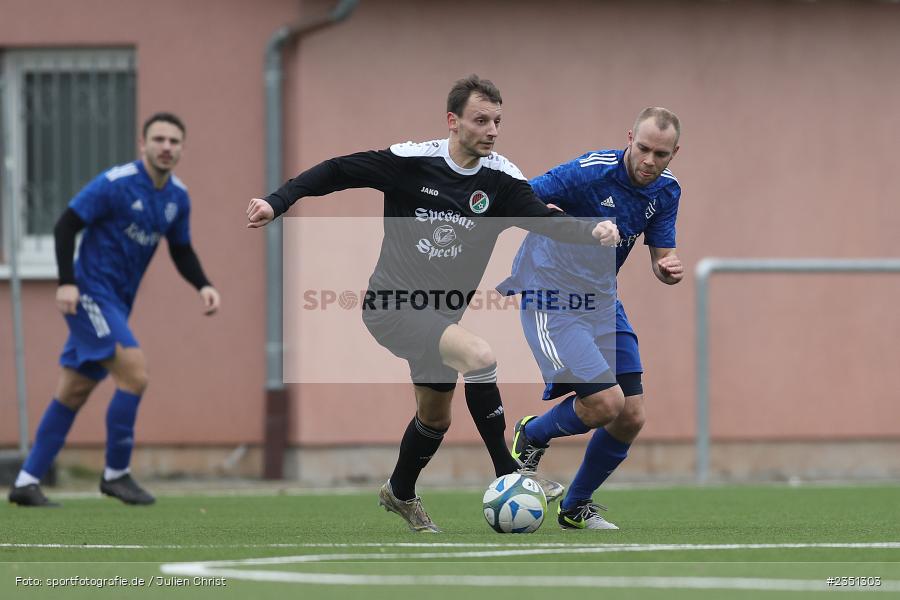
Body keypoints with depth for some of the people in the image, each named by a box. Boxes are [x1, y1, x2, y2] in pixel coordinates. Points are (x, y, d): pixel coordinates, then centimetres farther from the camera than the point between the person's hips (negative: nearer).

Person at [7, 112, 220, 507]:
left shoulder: (177, 197, 6)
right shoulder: (115, 184, -16)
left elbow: (181, 251, 18)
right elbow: (65, 226, -13)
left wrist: (202, 286, 0)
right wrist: (67, 282, -22)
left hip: (116, 303, 8)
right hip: (91, 294, -8)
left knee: (74, 392, 10)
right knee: (135, 373, -19)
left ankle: (27, 482, 15)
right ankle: (116, 474, -7)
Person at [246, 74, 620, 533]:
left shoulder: (500, 178, -6)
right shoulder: (410, 161, -15)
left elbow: (544, 218, -17)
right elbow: (336, 172, -8)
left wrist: (592, 231, -35)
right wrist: (277, 202, -17)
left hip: (439, 315, 7)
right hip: (392, 306, -6)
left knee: (435, 416, 21)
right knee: (479, 355, -28)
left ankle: (400, 494, 50)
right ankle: (508, 477, -20)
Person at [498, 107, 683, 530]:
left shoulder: (666, 191, 0)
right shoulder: (589, 173, -22)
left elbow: (662, 259, 5)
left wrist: (670, 269, -19)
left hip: (601, 300, 7)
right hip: (552, 297, -7)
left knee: (631, 417, 1)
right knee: (606, 403, -20)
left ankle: (576, 508, 22)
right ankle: (531, 437, 11)